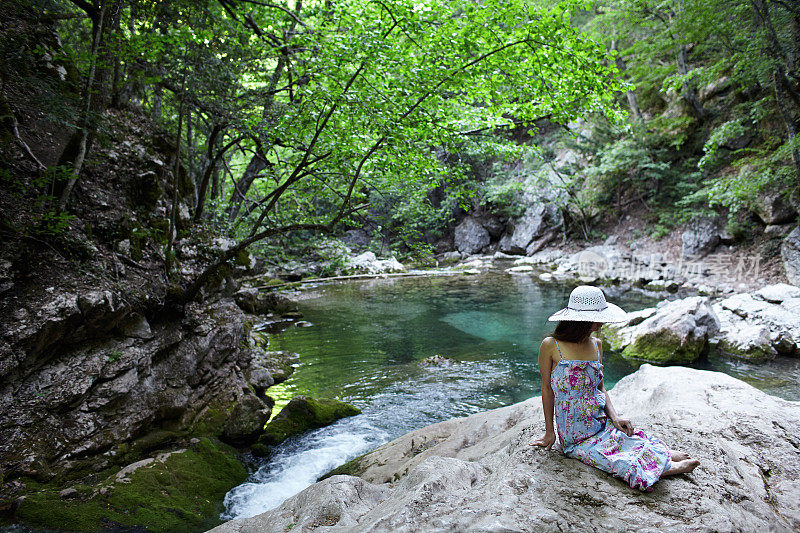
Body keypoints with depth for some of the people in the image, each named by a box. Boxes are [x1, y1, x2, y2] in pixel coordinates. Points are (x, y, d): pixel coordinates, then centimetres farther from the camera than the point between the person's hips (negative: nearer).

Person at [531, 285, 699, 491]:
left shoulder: (596, 345, 5)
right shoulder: (551, 346, -11)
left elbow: (601, 388, 12)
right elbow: (547, 389, -3)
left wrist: (614, 416, -5)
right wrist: (549, 432, 0)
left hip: (603, 425, 5)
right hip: (576, 439, -5)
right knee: (623, 465, -21)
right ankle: (668, 467, -4)